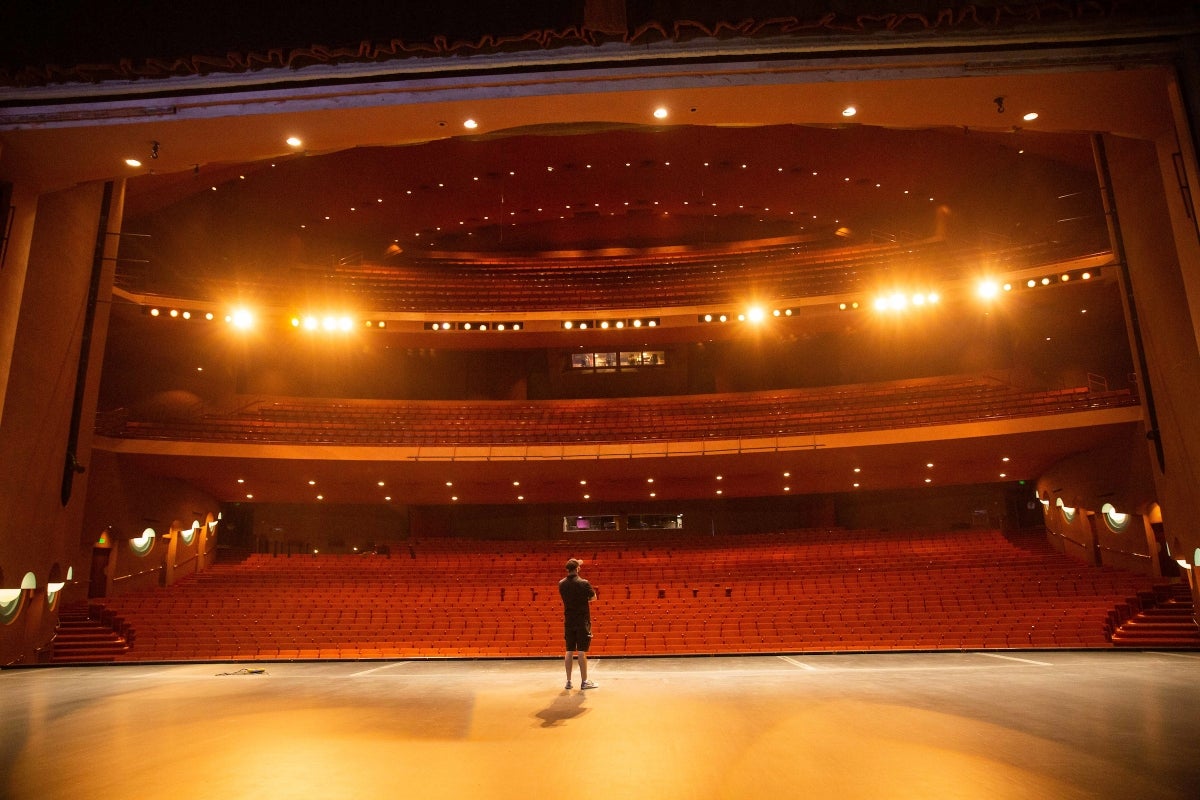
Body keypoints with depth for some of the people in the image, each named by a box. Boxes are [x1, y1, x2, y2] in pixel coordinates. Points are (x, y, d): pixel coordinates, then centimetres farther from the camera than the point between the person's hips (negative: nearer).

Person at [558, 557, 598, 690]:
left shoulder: (561, 584, 0)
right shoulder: (583, 583, -13)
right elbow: (593, 597, -2)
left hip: (568, 622, 4)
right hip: (582, 622, -4)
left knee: (569, 652, 9)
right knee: (581, 652, -1)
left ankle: (568, 681, 13)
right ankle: (584, 681, 3)